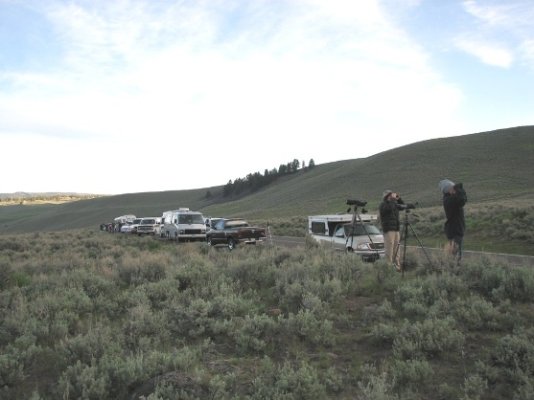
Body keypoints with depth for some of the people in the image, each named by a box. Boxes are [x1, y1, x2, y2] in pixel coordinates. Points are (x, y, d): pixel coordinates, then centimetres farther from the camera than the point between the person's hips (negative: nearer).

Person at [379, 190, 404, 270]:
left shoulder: (394, 204, 19)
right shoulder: (382, 205, -3)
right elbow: (389, 208, -22)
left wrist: (398, 199, 9)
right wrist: (393, 199, -13)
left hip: (397, 230, 7)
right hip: (388, 230, -7)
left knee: (396, 251, 5)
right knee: (389, 251, -11)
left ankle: (397, 266, 6)